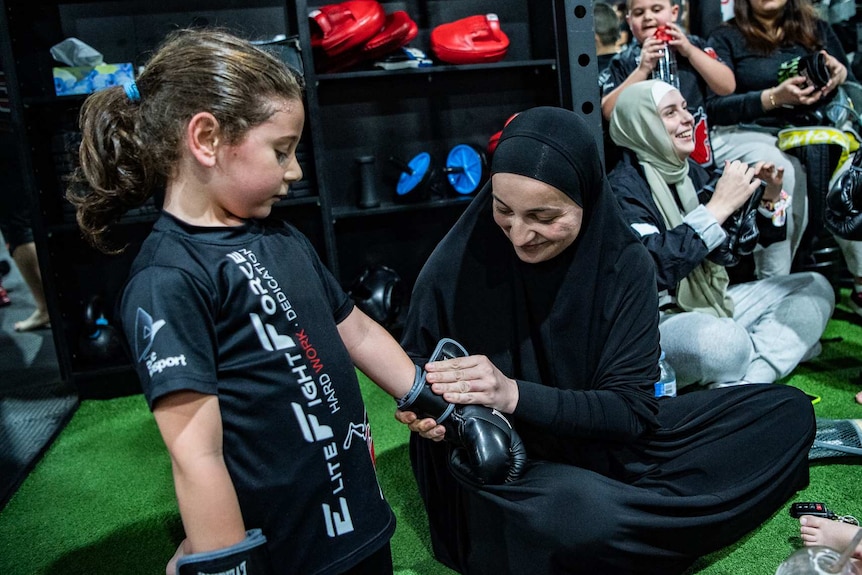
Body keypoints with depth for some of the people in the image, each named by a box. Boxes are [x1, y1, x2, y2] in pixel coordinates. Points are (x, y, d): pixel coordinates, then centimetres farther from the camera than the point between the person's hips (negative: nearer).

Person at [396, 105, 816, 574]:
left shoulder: (623, 262, -12)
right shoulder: (456, 263, -16)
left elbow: (631, 408, -14)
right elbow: (412, 358, 2)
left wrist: (516, 395, -30)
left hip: (597, 439, 4)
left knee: (786, 412, -7)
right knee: (583, 512, -40)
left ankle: (622, 515, -18)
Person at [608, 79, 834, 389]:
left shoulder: (689, 170, 10)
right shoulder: (624, 187, -14)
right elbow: (653, 265, -31)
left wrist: (769, 197, 1)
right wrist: (719, 206, -25)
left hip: (710, 302, 9)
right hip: (656, 321, -9)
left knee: (814, 287, 6)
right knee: (723, 340, -39)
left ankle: (748, 381, -17)